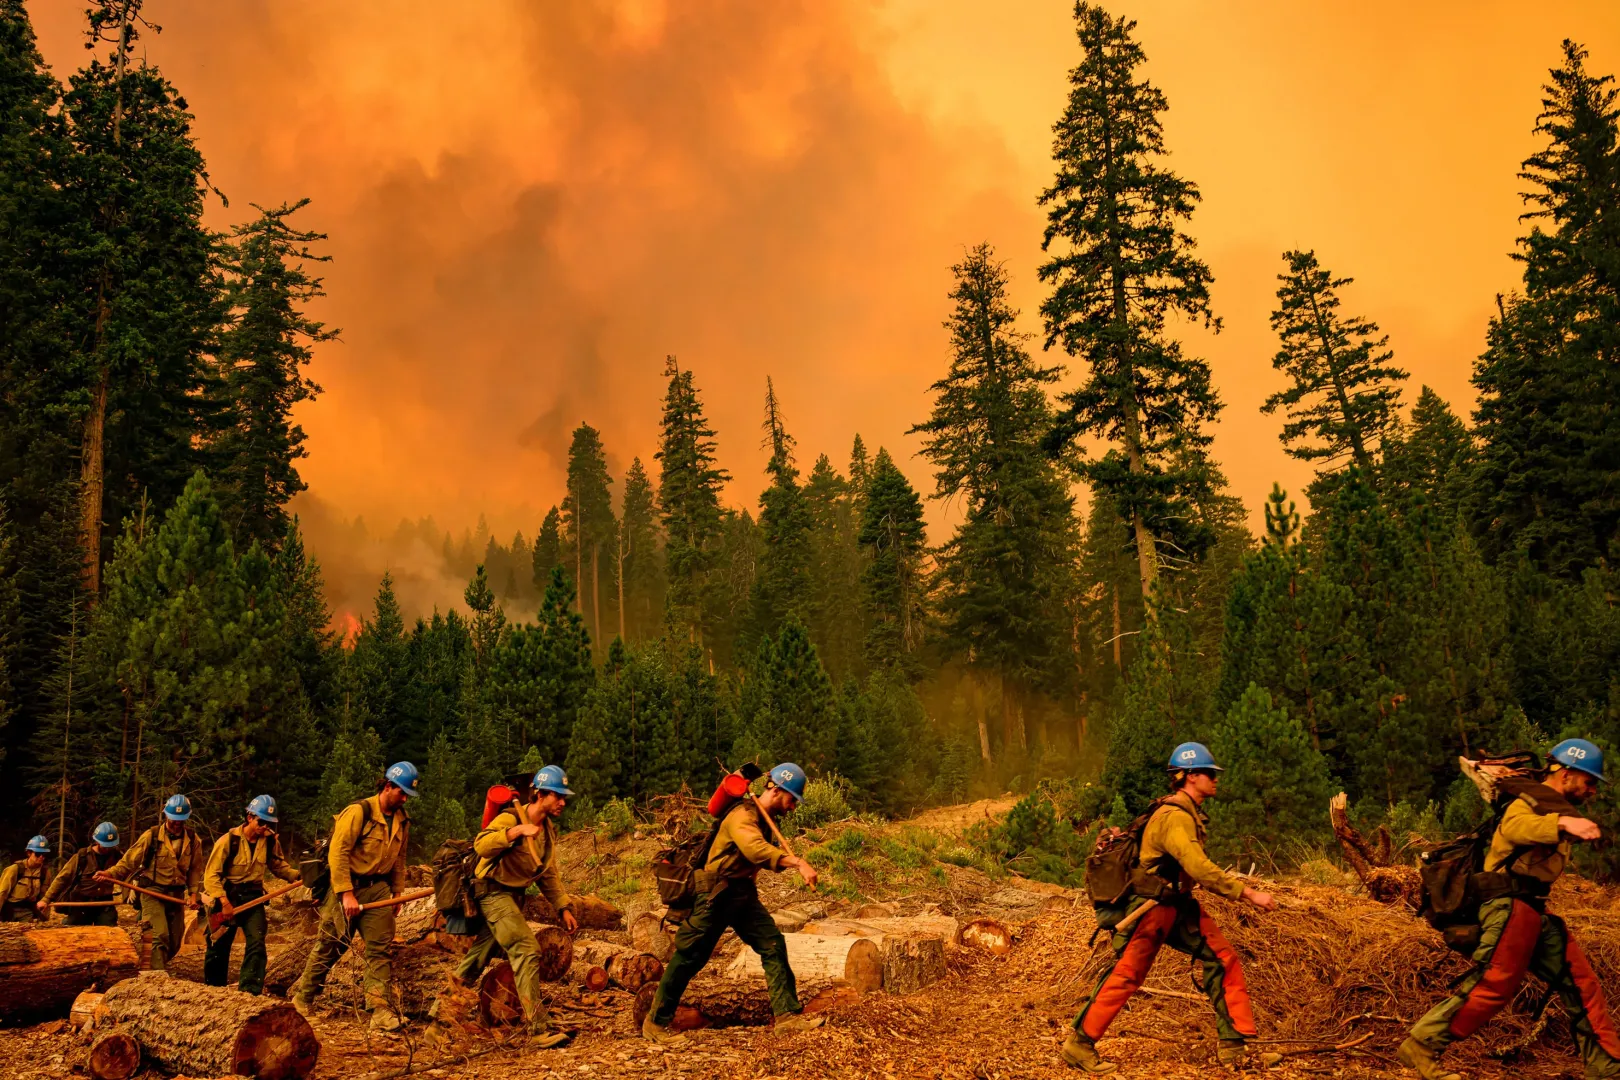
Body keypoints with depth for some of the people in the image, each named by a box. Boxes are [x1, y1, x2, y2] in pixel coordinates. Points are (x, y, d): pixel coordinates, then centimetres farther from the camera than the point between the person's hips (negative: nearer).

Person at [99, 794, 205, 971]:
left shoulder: (193, 840, 3)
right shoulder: (151, 835, -7)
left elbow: (195, 870, 10)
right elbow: (130, 860, -7)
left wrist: (194, 893, 0)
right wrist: (112, 873, -24)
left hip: (176, 894, 4)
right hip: (153, 890, -4)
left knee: (175, 943, 8)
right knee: (161, 935, -20)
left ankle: (150, 968, 30)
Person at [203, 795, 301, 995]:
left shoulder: (271, 840, -5)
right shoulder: (229, 840, -16)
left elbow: (279, 866, 9)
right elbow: (211, 874, -16)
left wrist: (299, 875, -11)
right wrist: (224, 902, -26)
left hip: (253, 897, 2)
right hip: (227, 896, -2)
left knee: (257, 942, -14)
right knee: (218, 947, 9)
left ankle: (250, 990, -13)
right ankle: (213, 990, 29)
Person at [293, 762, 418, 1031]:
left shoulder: (402, 821, 6)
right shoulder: (359, 812, -15)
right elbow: (337, 853, -18)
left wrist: (397, 892, 13)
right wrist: (347, 894, -20)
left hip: (378, 890, 5)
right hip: (347, 887, -5)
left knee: (382, 949, -5)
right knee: (328, 947, 6)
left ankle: (382, 1011, -7)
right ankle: (301, 1000, 26)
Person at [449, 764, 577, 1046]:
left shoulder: (548, 829, 10)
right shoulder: (511, 818, -16)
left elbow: (549, 875, 17)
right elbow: (481, 845, -32)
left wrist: (563, 907, 12)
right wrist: (516, 831, -39)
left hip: (514, 895, 9)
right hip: (493, 892, -9)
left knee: (484, 952, 18)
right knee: (527, 951, -19)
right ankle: (539, 1028, -22)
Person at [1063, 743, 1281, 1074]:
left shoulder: (1189, 814, 10)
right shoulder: (1174, 817, -22)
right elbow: (1200, 868, -32)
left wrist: (1239, 889, 13)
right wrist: (1248, 893, -30)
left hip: (1179, 906, 9)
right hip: (1150, 909, -9)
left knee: (1224, 960, 2)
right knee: (1124, 976, -3)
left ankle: (1235, 1045, 8)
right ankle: (1080, 1044, 8)